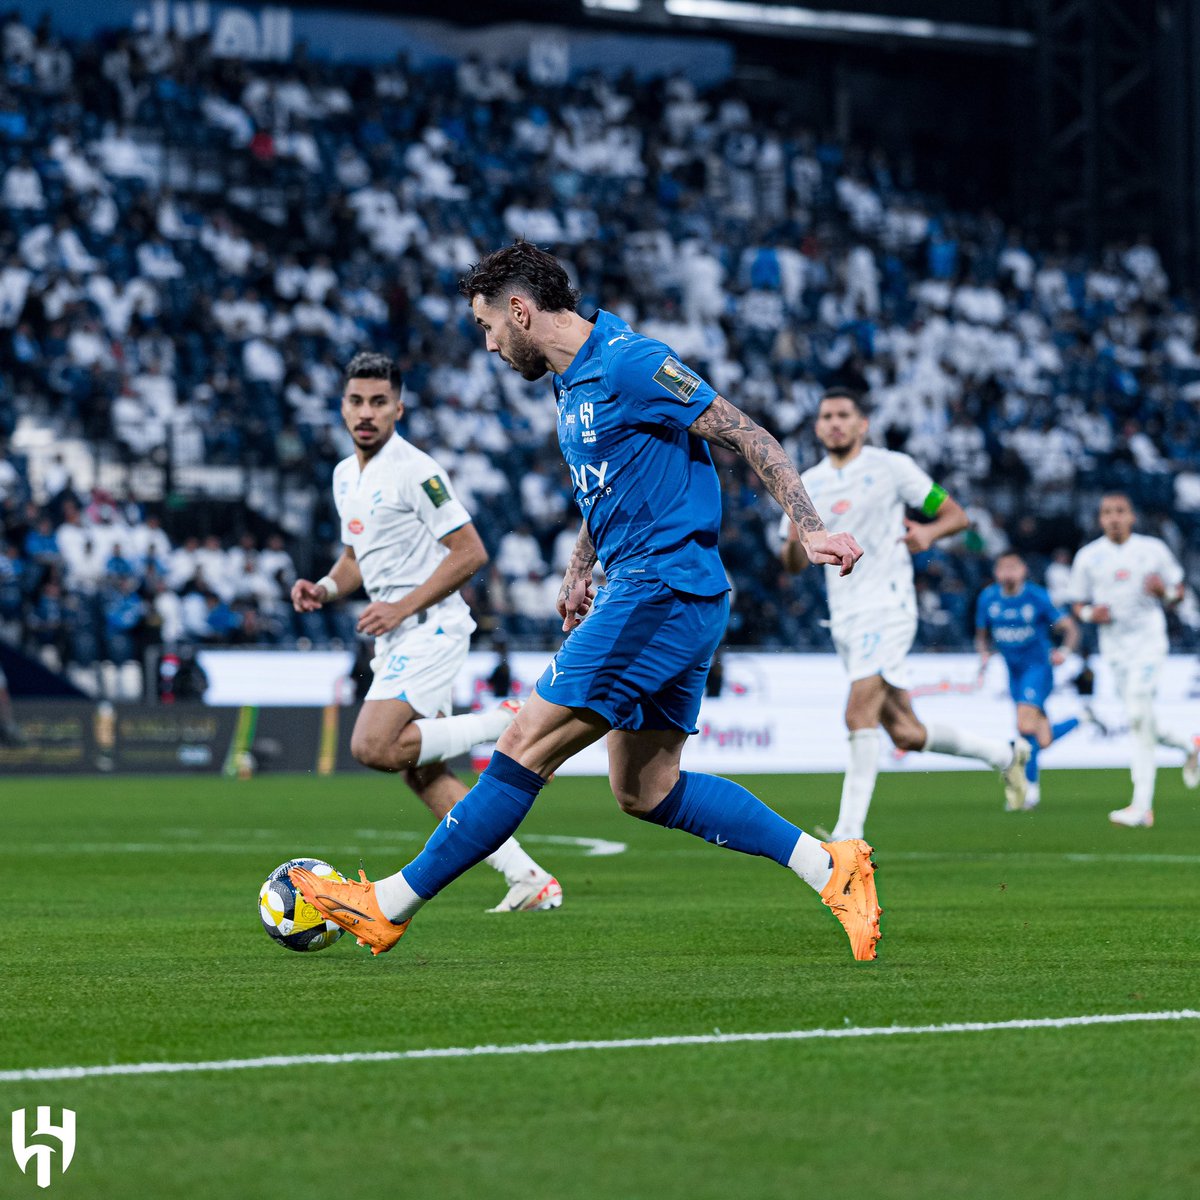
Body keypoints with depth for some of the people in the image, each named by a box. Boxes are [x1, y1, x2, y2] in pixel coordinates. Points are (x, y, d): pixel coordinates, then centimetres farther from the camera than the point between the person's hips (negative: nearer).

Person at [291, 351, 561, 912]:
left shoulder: (416, 471, -13)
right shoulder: (344, 475, 14)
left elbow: (470, 552, -15)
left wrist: (403, 607, -18)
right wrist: (324, 588, 5)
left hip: (430, 627, -9)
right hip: (395, 635, 9)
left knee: (373, 747, -21)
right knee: (422, 774, 4)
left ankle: (506, 723, -7)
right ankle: (529, 880, 6)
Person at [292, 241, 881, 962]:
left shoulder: (631, 363, -14)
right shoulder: (574, 384, 15)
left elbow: (749, 438, -15)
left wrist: (811, 529, -22)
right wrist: (579, 572, 24)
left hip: (661, 592, -11)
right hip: (662, 600, 11)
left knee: (528, 747, -7)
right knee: (645, 789, 12)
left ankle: (389, 906, -3)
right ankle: (831, 868, 11)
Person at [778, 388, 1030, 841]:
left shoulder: (891, 467, -1)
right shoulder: (807, 484, 13)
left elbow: (956, 515, 3)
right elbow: (794, 564, 15)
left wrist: (928, 532, -19)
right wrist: (795, 542, -8)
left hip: (887, 605, -6)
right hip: (844, 617, 6)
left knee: (859, 715, -21)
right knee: (905, 734, 8)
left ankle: (849, 832, -20)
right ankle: (1004, 753, 29)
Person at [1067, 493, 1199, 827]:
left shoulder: (1153, 549, 3)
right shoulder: (1088, 557, 6)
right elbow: (1078, 603, 13)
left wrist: (1164, 591, -13)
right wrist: (1091, 614, -9)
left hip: (1148, 639, -3)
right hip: (1113, 646, 3)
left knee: (1138, 716, -17)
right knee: (1141, 723, 4)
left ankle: (1141, 806, -14)